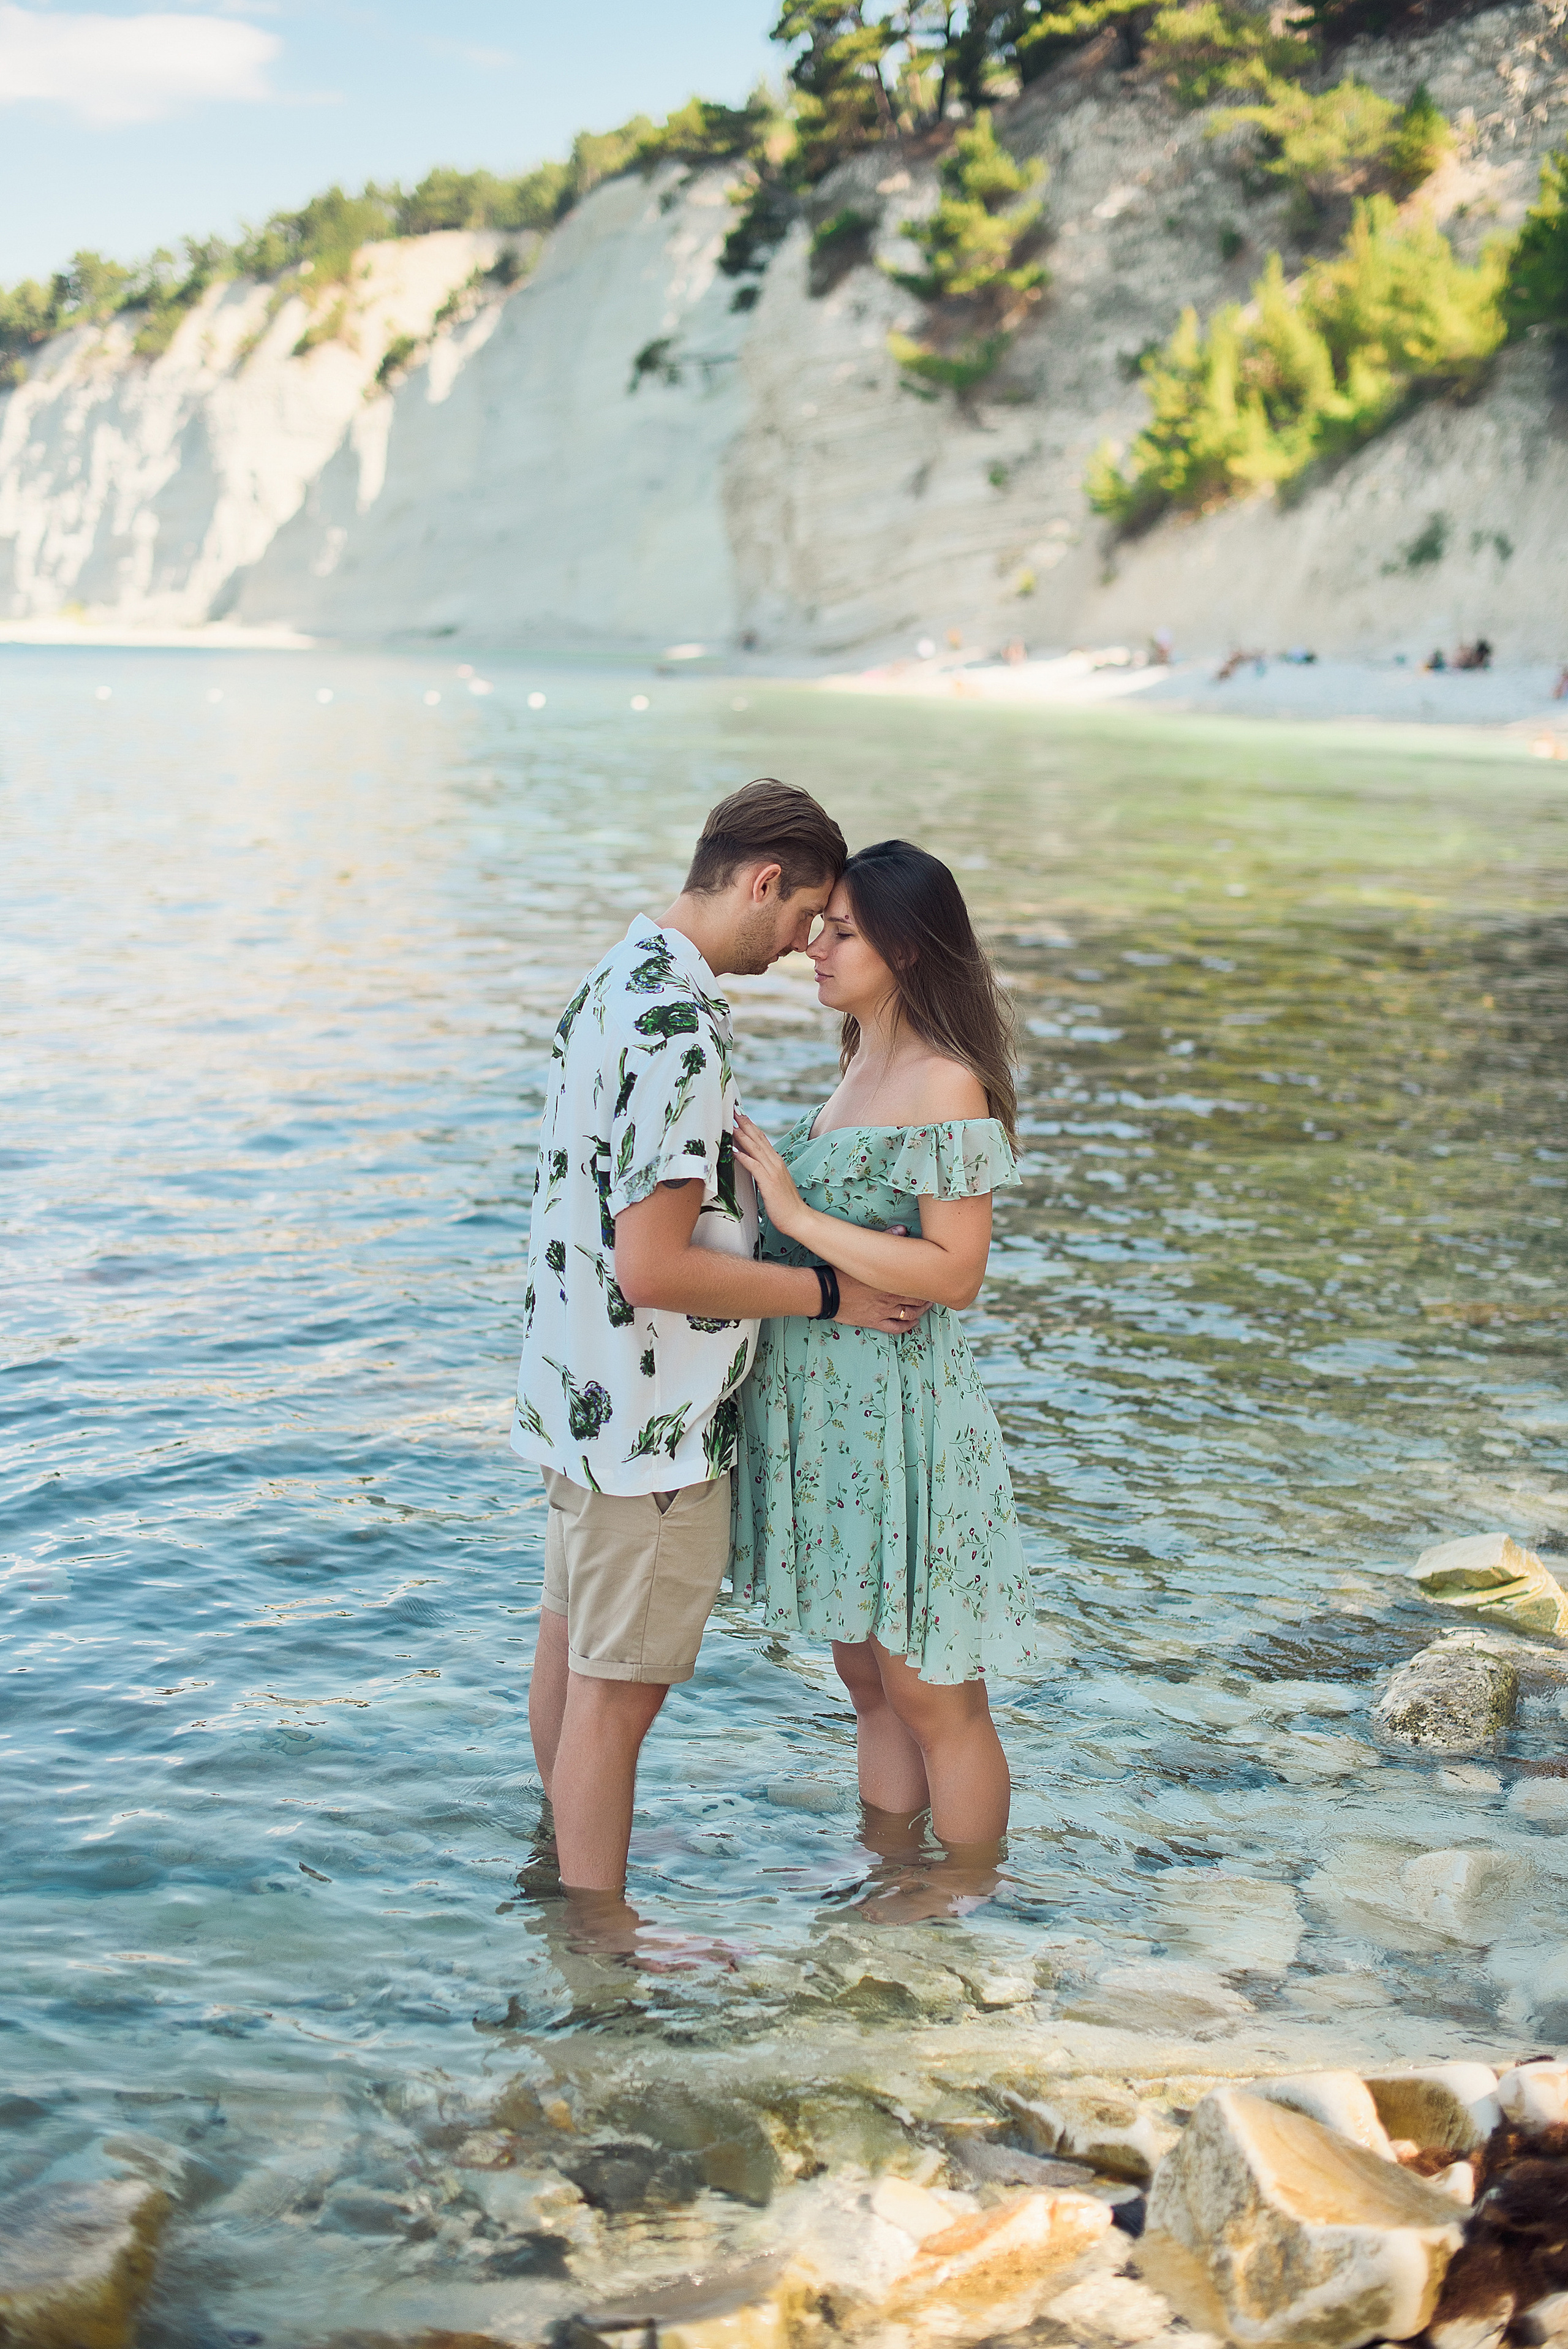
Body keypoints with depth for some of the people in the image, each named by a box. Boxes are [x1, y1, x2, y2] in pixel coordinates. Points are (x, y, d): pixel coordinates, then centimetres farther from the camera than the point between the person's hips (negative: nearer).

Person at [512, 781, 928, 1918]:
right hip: (651, 1418, -10)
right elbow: (653, 1270, -27)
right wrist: (830, 1292, -17)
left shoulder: (619, 976, 7)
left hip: (578, 1389, 10)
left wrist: (775, 1215, 16)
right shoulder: (680, 1031, -25)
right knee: (619, 1691, 2)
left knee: (572, 1649, 22)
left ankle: (565, 1881, 39)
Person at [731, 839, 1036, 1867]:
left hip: (898, 1412, -9)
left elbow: (954, 1274, -22)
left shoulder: (947, 1088, -16)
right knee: (869, 1681, 18)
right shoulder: (863, 1067, 12)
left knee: (933, 1698, 3)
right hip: (827, 1406, 9)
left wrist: (795, 1213, -21)